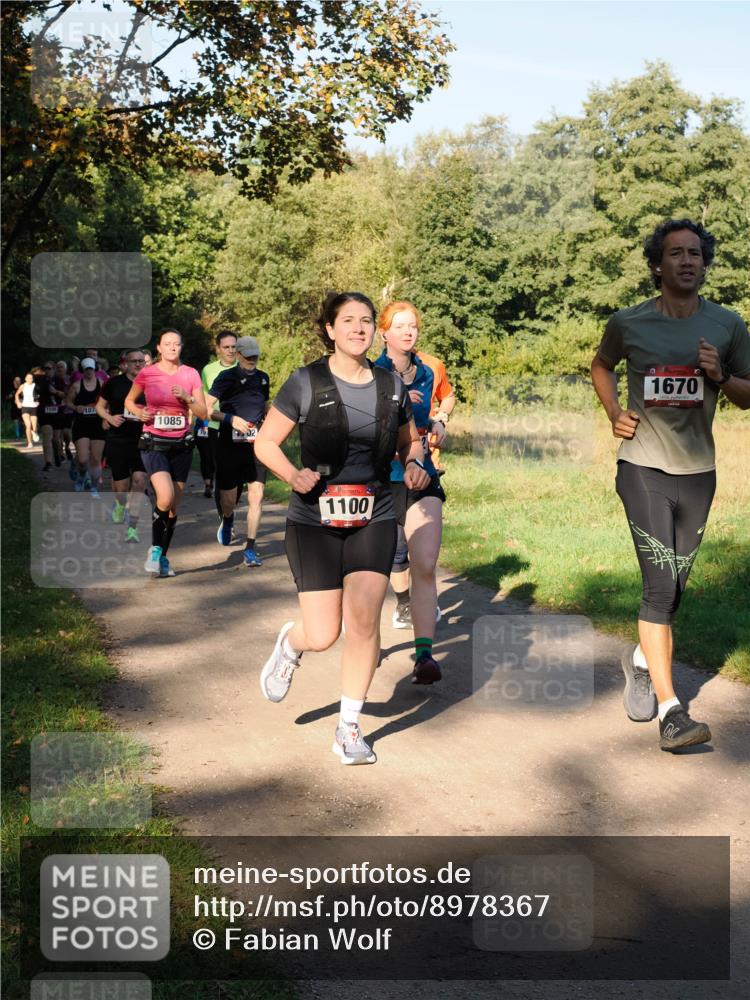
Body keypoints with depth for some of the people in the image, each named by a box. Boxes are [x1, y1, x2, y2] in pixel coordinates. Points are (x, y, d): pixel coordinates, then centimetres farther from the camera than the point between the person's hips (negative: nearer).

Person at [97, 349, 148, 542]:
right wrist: (110, 418, -10)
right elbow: (100, 406, 8)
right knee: (122, 486, 5)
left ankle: (132, 527, -9)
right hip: (117, 441, 0)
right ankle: (120, 504, 44)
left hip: (142, 441, 1)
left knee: (139, 480, -15)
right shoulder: (114, 383, -1)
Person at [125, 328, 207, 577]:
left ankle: (163, 556, 22)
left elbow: (203, 414, 2)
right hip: (153, 444, -3)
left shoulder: (191, 374, 1)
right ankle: (155, 548, -2)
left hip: (181, 445, 3)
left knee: (174, 506, 6)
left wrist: (187, 398, -14)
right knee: (165, 496, -23)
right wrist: (139, 412, -8)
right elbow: (129, 401, 12)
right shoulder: (147, 373, -3)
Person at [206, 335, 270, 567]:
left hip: (255, 445, 3)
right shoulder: (227, 377, -2)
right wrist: (231, 419, -19)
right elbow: (206, 407, -7)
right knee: (229, 499, 4)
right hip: (230, 445, -3)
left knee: (256, 496, -9)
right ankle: (227, 520, 42)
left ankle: (250, 549, -4)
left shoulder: (262, 378, 13)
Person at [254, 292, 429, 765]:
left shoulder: (392, 385, 5)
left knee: (364, 618, -11)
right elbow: (265, 442, -1)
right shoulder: (305, 383, -5)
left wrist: (415, 465, -3)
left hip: (374, 518, 2)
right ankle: (290, 644, 35)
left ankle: (350, 728, 6)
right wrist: (293, 475, -20)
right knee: (323, 635, -4)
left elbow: (410, 441, 20)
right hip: (314, 521, -2)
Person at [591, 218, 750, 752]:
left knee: (674, 586, 13)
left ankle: (641, 660, 42)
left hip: (697, 472, 3)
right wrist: (614, 412, 2)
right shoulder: (629, 323, -1)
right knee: (662, 584, -12)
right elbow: (601, 366, 19)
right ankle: (670, 711, -10)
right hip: (644, 468, -3)